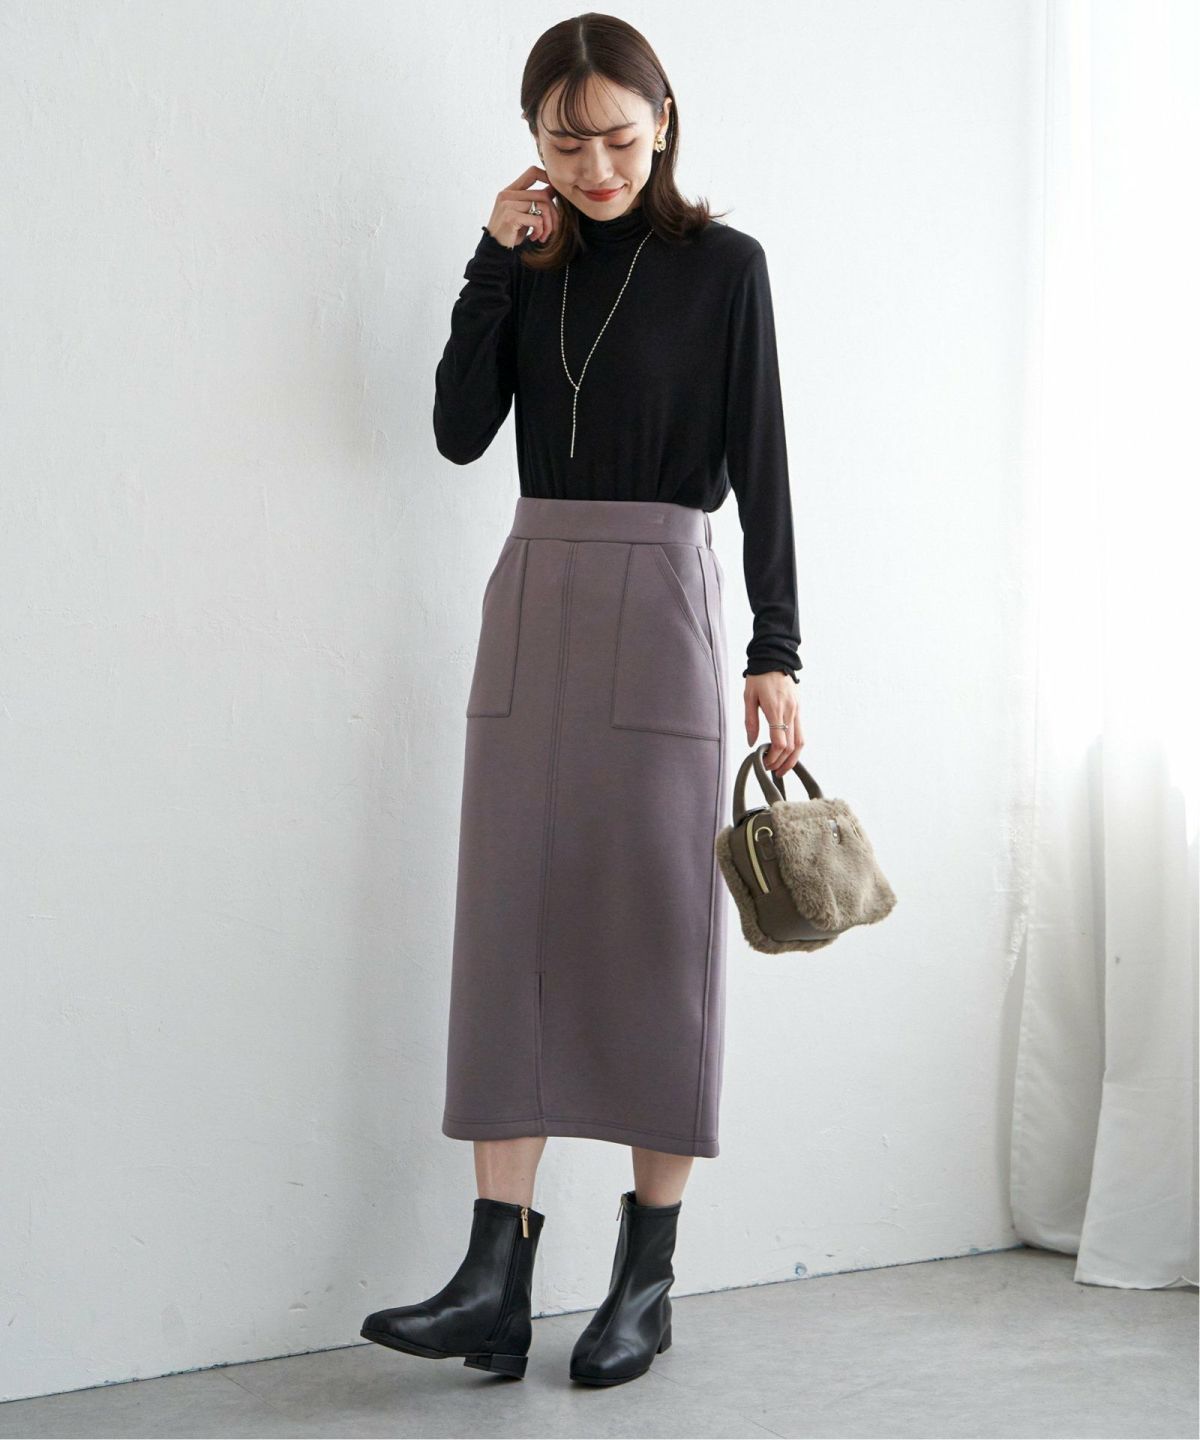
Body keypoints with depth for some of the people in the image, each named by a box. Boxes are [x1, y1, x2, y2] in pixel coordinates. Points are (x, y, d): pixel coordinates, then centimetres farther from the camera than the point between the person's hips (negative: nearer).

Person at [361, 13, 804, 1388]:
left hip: (658, 603, -4)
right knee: (513, 927, -1)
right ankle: (496, 1279, -1)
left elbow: (759, 464, -2)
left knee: (657, 928, 0)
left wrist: (775, 653, -7)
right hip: (530, 599, 4)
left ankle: (647, 1275, 8)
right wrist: (496, 260, -2)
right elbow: (461, 429, 2)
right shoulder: (531, 265, 12)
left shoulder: (721, 264, 0)